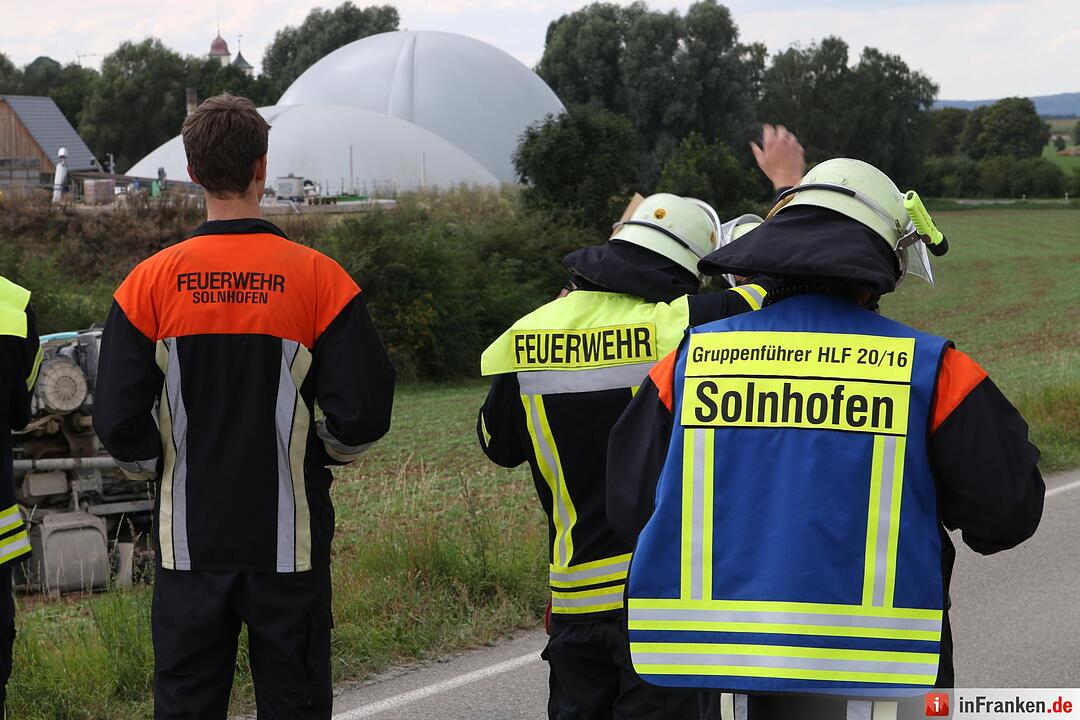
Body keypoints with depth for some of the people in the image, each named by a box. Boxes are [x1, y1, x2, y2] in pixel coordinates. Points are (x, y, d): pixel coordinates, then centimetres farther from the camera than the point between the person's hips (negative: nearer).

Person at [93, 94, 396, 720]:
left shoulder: (152, 281, -4)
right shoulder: (318, 278, -8)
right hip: (289, 544, -1)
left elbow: (119, 421, -5)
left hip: (189, 543, 1)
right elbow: (364, 413, -9)